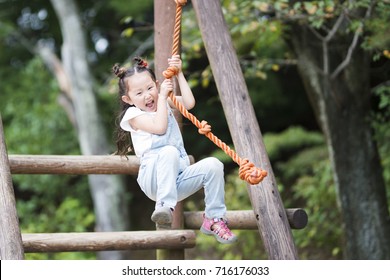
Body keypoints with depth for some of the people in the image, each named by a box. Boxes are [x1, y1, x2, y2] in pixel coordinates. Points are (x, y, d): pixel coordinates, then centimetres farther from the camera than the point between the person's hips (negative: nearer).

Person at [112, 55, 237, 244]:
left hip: (178, 178, 6)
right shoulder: (134, 115, 1)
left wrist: (179, 74, 5)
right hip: (154, 180, -6)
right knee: (169, 151, -37)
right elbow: (159, 127, -16)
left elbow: (189, 103, 5)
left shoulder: (164, 103, 21)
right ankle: (165, 207, -44)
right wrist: (162, 96, -10)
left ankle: (214, 219, -11)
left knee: (213, 165, -20)